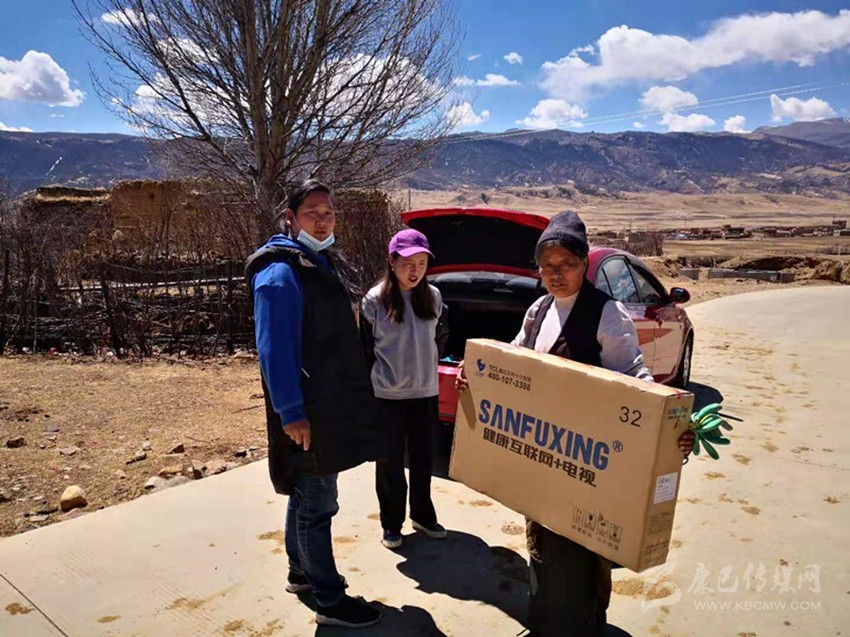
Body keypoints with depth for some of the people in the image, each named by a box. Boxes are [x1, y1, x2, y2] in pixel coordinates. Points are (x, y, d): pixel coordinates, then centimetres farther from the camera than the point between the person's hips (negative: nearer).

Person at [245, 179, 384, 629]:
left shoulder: (326, 263, 11)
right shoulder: (280, 273, -18)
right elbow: (274, 349, -22)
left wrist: (348, 395, 20)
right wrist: (291, 412, -24)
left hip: (331, 401, 10)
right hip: (306, 410, -9)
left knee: (305, 493, 21)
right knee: (317, 504, 2)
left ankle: (301, 572, 39)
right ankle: (330, 602, 16)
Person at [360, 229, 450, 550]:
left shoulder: (433, 297, -1)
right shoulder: (375, 300, -11)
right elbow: (365, 347, -1)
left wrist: (423, 364, 11)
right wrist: (385, 372, 4)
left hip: (426, 393, 3)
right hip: (387, 396, -3)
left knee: (422, 460, 16)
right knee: (390, 463, 8)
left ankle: (422, 515, 34)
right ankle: (391, 524, 24)